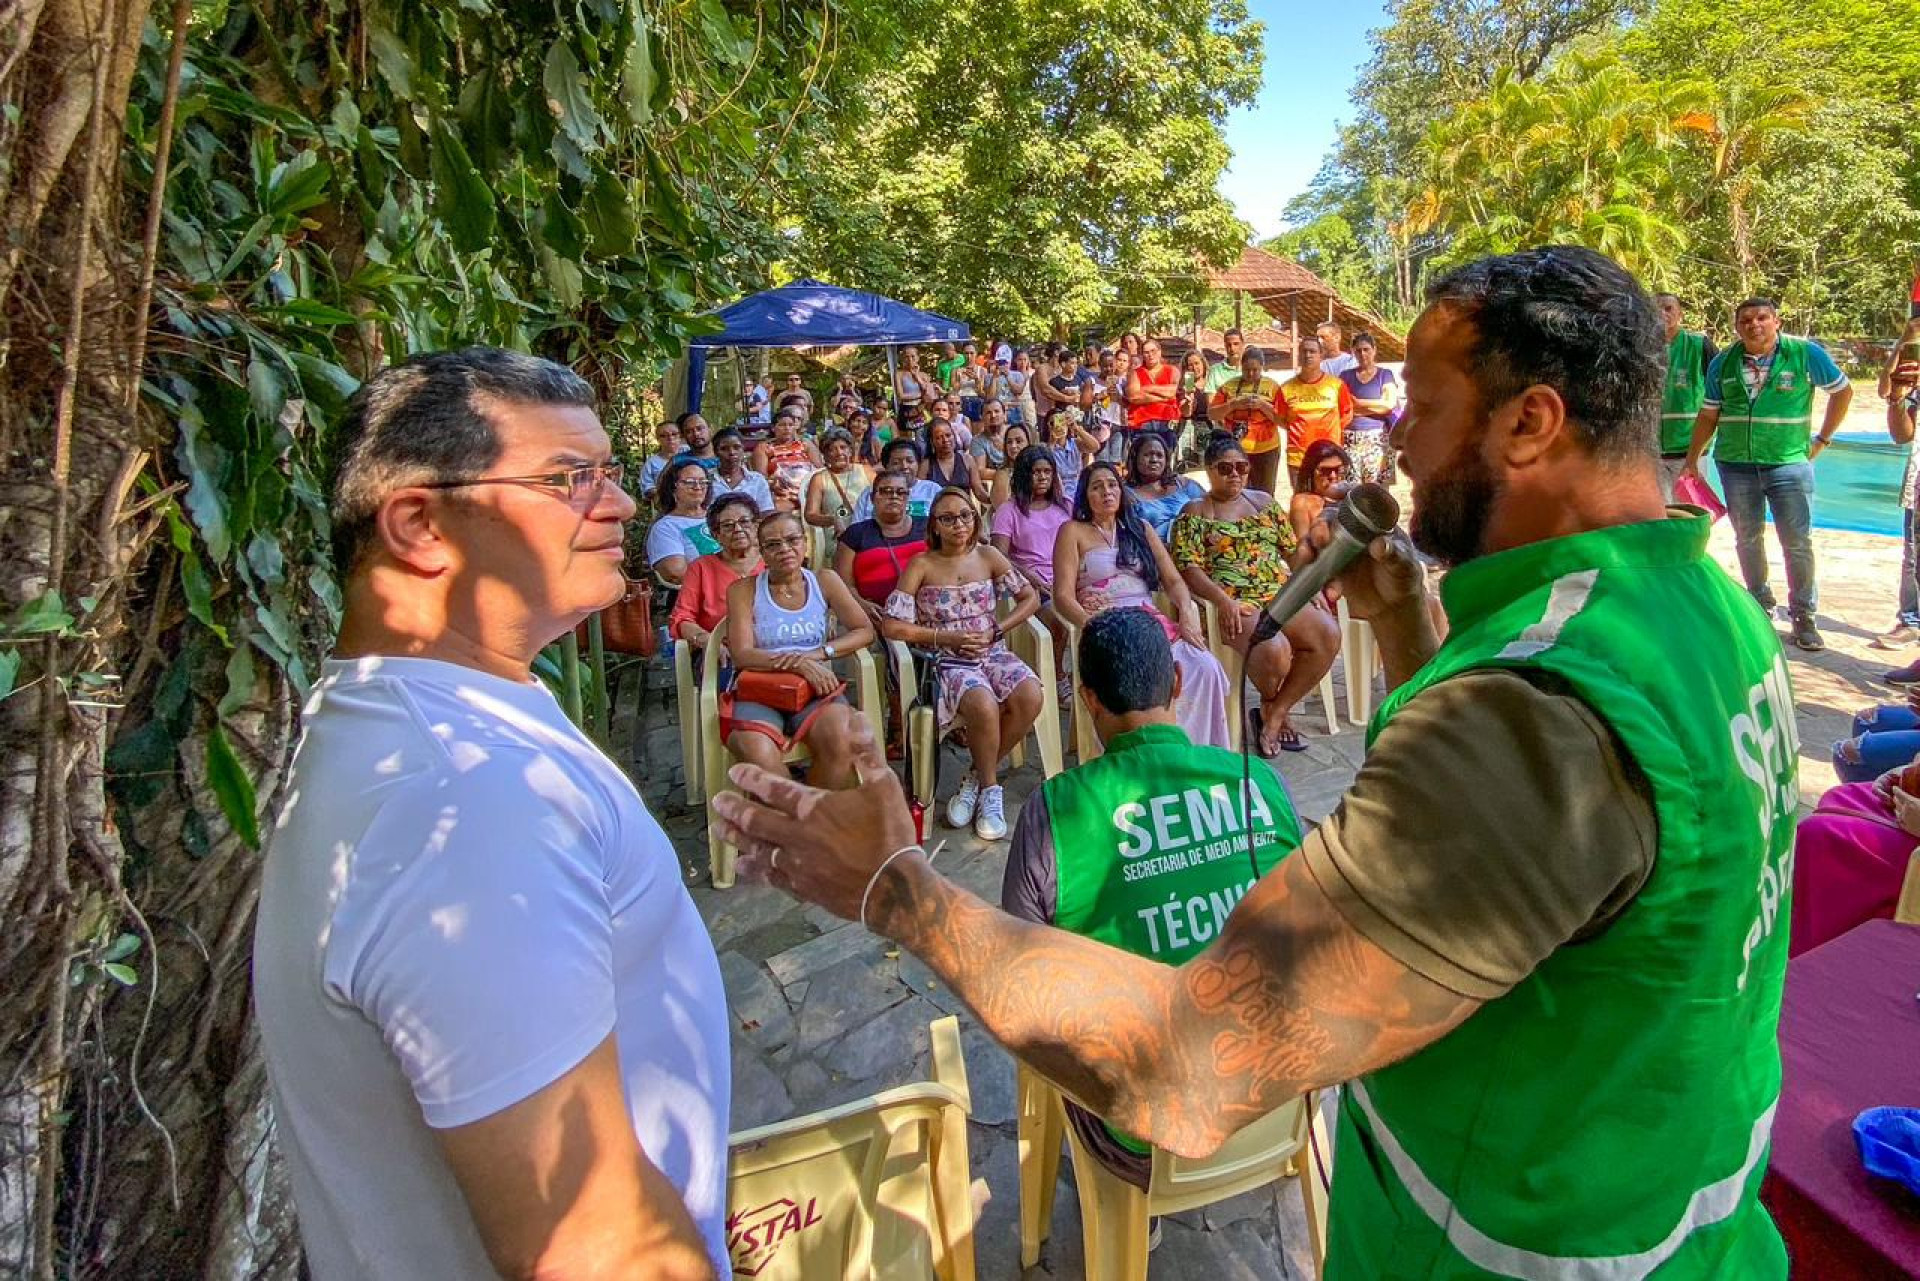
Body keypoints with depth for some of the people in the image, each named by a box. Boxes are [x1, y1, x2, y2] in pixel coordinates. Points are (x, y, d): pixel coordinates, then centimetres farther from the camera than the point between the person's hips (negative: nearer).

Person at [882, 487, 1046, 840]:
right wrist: (946, 637, -11)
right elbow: (891, 626, -6)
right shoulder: (921, 565, 0)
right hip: (948, 660, -3)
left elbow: (1030, 597, 11)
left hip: (992, 651, 4)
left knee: (1030, 697, -27)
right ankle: (990, 790, -7)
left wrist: (996, 631, -3)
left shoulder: (988, 556, 9)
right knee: (984, 706, -34)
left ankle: (976, 778, -6)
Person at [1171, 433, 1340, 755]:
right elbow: (1188, 567, -7)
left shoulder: (1264, 501, 21)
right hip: (1232, 603, -5)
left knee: (1329, 633, -21)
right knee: (1275, 649, -33)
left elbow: (1292, 549, 20)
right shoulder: (1195, 512, 5)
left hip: (1280, 594, 6)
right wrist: (1223, 601, -22)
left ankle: (1275, 711, -8)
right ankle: (1271, 705, 4)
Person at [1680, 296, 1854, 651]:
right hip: (1735, 463, 2)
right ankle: (1760, 606, 26)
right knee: (1747, 539, 11)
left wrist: (1822, 440, 5)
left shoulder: (1806, 354, -4)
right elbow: (1708, 415, 9)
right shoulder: (1722, 364, 2)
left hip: (1789, 462, -2)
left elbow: (1843, 391, 8)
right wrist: (1691, 461, 8)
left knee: (1798, 543, 0)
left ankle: (1802, 617, 10)